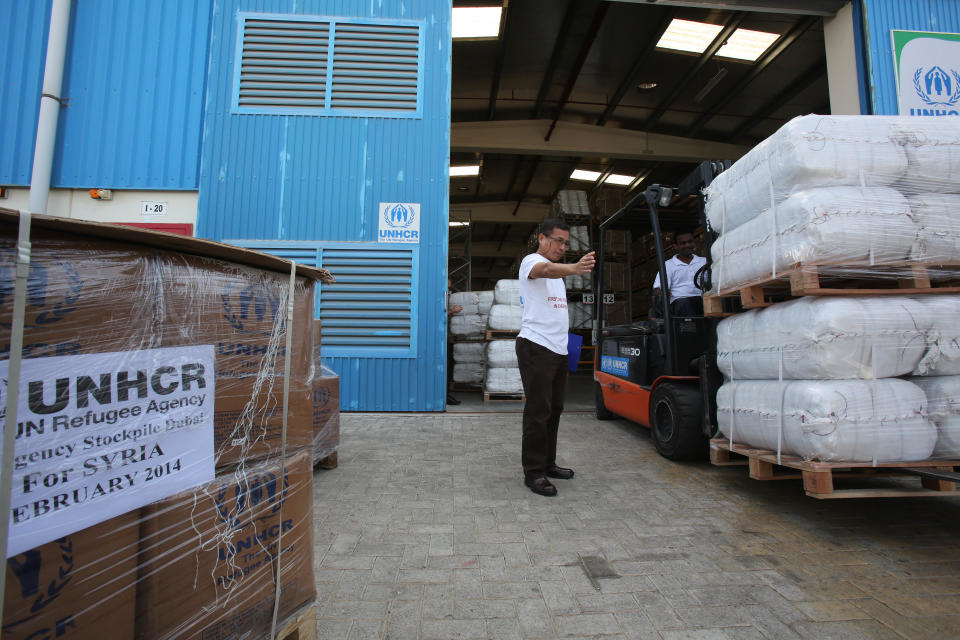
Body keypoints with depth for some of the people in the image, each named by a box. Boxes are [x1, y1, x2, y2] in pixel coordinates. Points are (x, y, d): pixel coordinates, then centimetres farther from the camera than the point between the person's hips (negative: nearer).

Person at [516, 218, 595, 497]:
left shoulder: (556, 271, 23)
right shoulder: (531, 261, -5)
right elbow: (547, 270, -31)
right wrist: (574, 268, -49)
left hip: (558, 349, 9)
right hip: (536, 346, -9)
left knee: (554, 409, 14)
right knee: (538, 410, -8)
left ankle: (548, 464, 26)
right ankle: (533, 472, 2)